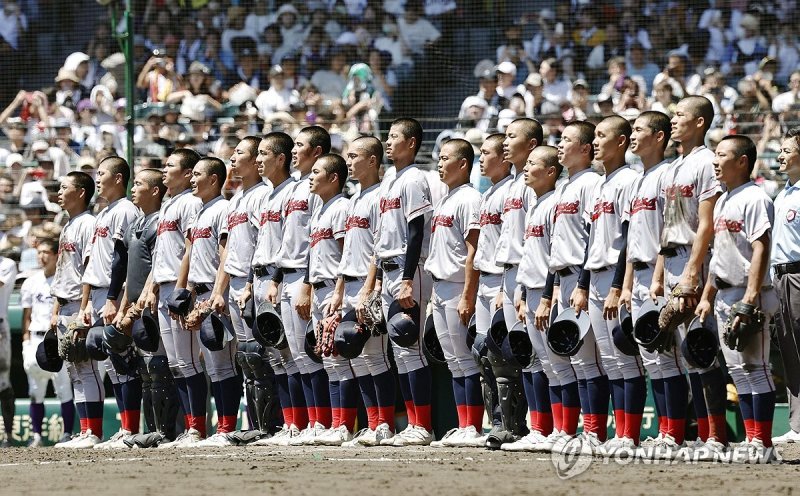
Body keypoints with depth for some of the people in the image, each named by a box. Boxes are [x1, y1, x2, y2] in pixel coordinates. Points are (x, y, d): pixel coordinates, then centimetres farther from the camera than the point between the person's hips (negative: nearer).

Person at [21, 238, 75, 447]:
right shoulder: (31, 283, 13)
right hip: (36, 339, 4)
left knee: (64, 389, -6)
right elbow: (27, 316, 14)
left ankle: (67, 434, -2)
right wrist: (26, 342, 5)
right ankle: (36, 434, 8)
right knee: (36, 392, 3)